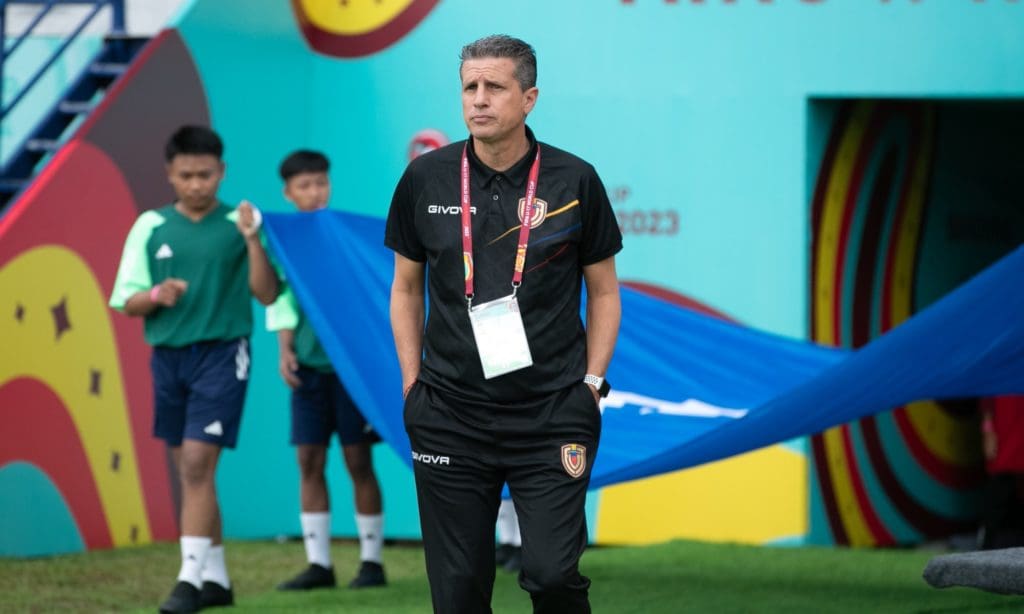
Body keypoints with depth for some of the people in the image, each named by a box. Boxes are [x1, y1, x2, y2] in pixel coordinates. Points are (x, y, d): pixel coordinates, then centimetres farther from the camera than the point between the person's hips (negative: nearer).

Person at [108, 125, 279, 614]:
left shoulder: (240, 223, -3)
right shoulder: (150, 226, 5)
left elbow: (267, 294, -8)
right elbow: (127, 302, 6)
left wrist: (253, 241, -21)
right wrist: (156, 296, -15)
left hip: (221, 353, -4)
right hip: (168, 356, 4)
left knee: (197, 465, -14)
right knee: (189, 472, 10)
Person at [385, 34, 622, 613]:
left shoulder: (575, 180, -1)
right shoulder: (426, 179, 3)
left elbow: (604, 292, 8)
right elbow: (406, 288, 14)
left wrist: (590, 385, -1)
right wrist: (413, 385, 6)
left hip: (551, 413, -2)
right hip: (451, 413, 2)